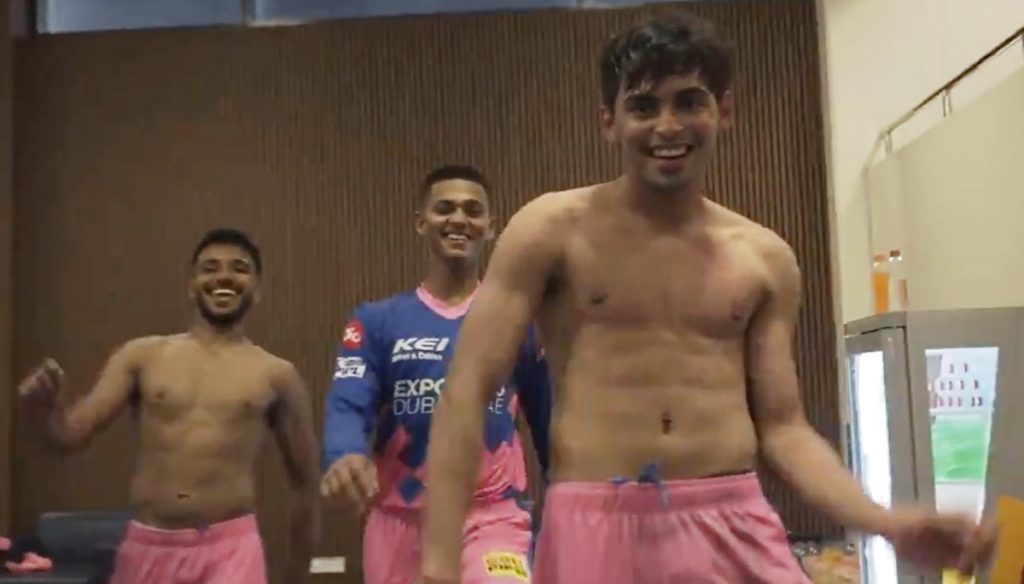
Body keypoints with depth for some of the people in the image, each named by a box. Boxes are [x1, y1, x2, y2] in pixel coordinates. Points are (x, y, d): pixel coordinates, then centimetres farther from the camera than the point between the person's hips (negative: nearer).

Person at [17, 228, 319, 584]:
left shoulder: (276, 375, 2)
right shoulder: (142, 356, 6)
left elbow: (304, 480, 9)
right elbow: (72, 434, 2)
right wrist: (43, 405, -22)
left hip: (229, 548, -2)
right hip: (146, 547, 3)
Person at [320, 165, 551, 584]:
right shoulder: (377, 321, 5)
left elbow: (549, 420, 8)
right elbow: (347, 405, -9)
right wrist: (346, 456, -32)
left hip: (493, 516, -1)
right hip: (400, 518, 2)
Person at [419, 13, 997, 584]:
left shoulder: (766, 259, 8)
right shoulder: (554, 229, -2)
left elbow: (782, 427, 10)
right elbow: (466, 395, -5)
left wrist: (890, 524, -5)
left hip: (737, 529, 3)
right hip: (596, 529, -2)